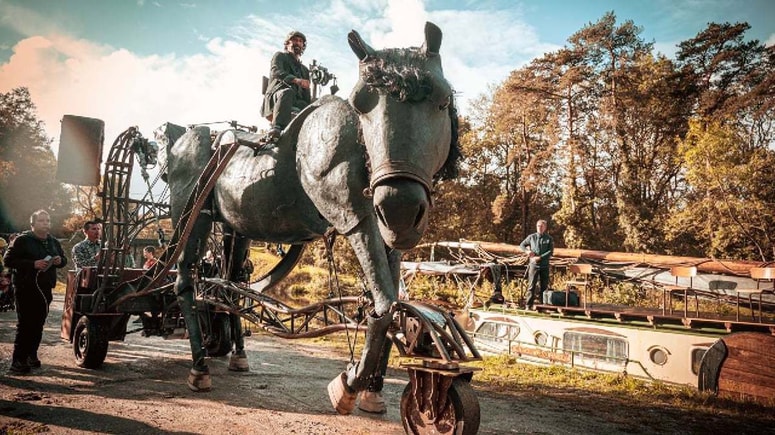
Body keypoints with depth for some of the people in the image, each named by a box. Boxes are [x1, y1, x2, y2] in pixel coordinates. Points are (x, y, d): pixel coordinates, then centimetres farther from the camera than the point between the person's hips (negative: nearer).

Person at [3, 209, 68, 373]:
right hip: (26, 288, -6)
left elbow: (63, 259, 25)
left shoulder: (54, 242, 15)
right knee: (25, 325, -7)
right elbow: (8, 260, -10)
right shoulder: (22, 240, -5)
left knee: (38, 324, 11)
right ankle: (18, 362, -2)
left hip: (45, 288, 6)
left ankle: (31, 355, 23)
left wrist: (60, 260, 1)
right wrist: (33, 264, -20)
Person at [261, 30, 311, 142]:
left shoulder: (304, 69, 35)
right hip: (275, 97, -5)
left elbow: (307, 95, 26)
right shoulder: (280, 56, 19)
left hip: (296, 102, 5)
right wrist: (295, 80, -25)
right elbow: (275, 72, -6)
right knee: (287, 91, -41)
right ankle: (277, 128, -57)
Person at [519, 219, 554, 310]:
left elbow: (550, 251, -6)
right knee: (531, 286, -3)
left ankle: (542, 304, 17)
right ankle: (528, 305, -1)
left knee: (544, 286, 7)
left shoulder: (549, 238, 2)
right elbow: (522, 245, 14)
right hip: (533, 264, 0)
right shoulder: (531, 237, 5)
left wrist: (540, 257, -16)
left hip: (545, 265, 1)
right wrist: (527, 251, -6)